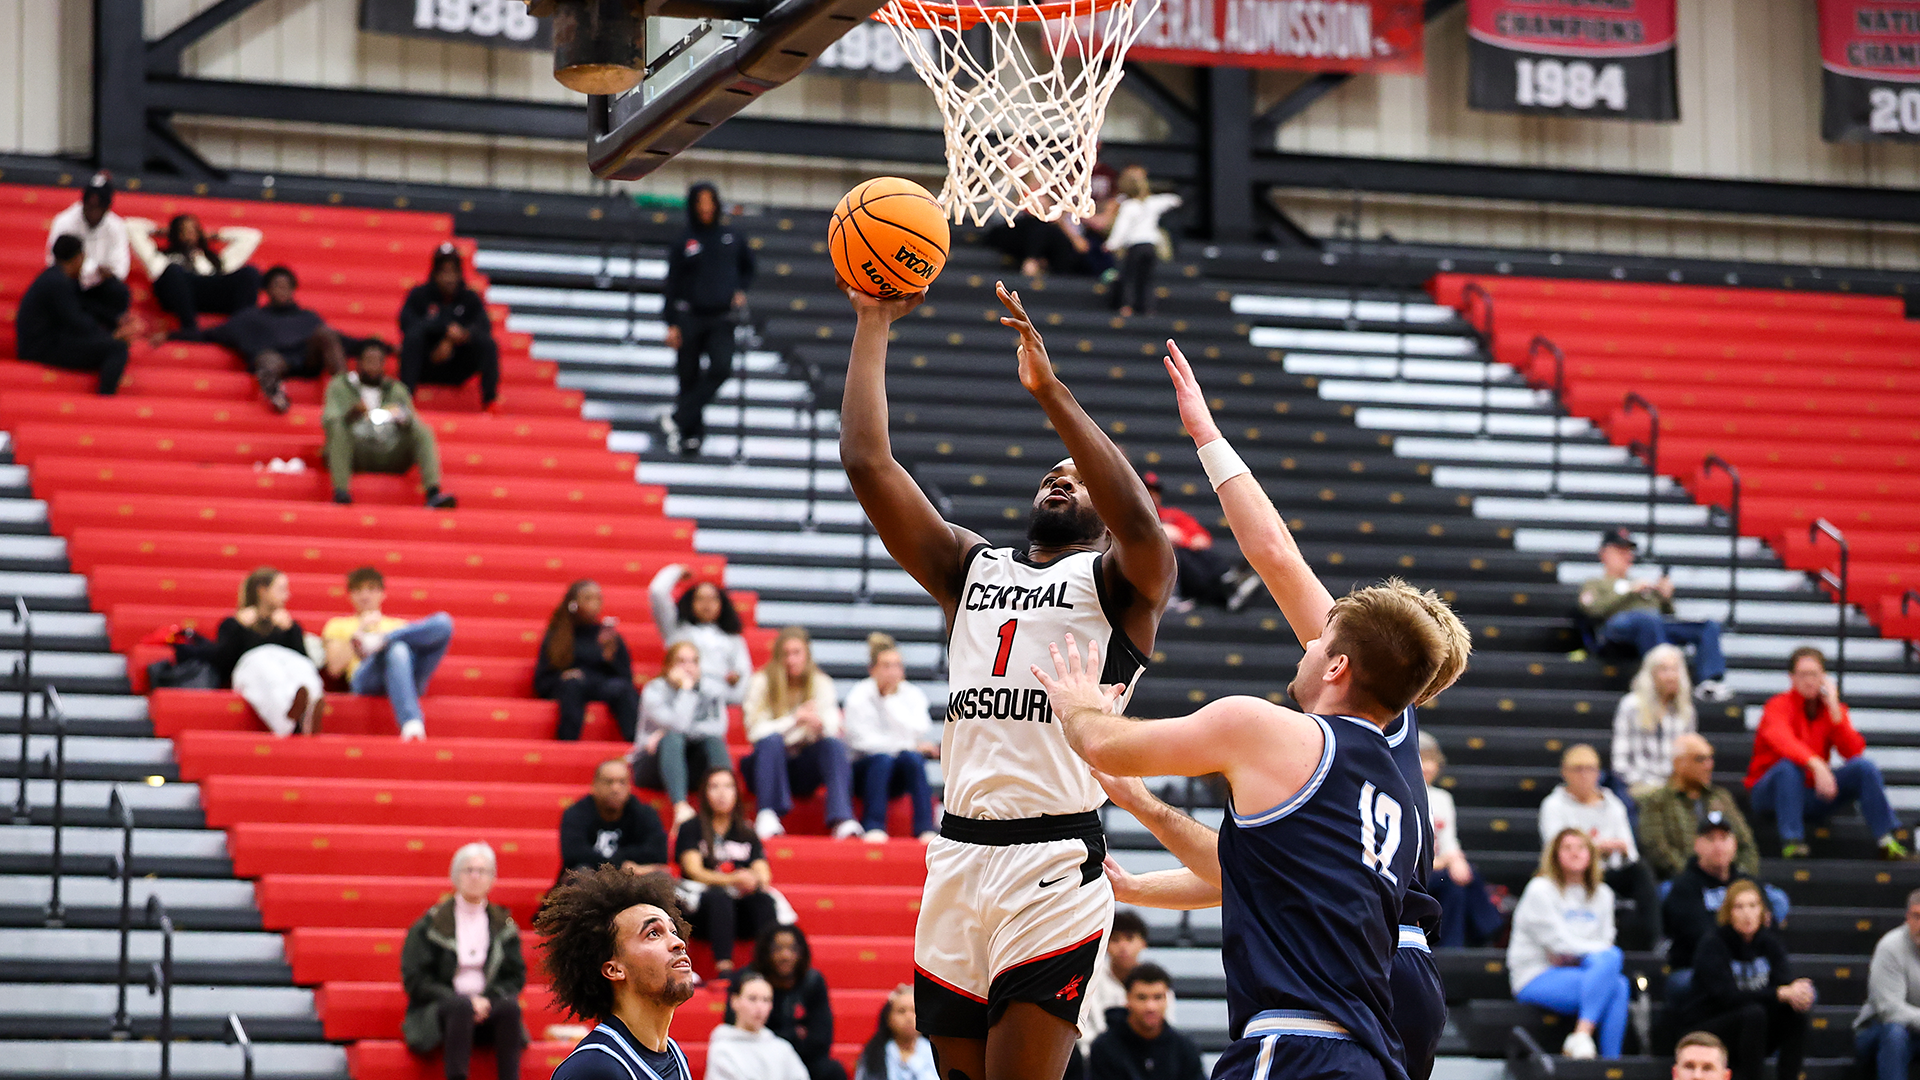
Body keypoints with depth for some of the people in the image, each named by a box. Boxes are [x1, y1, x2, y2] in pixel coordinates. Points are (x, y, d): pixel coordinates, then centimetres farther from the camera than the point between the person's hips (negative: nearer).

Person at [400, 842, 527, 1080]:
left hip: (487, 1007, 2)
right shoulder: (431, 924, 4)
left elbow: (516, 976, 10)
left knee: (509, 1005, -31)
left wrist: (488, 999, -11)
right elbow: (414, 979, -2)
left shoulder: (502, 925, 13)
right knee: (461, 1006, -37)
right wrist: (460, 999, -14)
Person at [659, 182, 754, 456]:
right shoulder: (684, 243, 2)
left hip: (721, 320, 1)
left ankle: (679, 418, -15)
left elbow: (748, 267, 23)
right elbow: (672, 286, 4)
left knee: (721, 369, -21)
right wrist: (672, 325, -3)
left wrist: (741, 290, 4)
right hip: (689, 318, -1)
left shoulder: (732, 238, 7)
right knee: (689, 378, 1)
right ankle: (692, 434, 12)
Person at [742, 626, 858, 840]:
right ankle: (767, 817, -38)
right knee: (772, 741, -33)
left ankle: (842, 818, -40)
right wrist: (795, 720, -26)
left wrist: (820, 725, -33)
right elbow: (755, 731, -15)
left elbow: (833, 729, -9)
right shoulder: (761, 683, -4)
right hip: (771, 761, -2)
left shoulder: (821, 684, 2)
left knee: (835, 743, -26)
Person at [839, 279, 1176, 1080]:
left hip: (1055, 867, -5)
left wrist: (1051, 393, -22)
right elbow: (867, 463, 12)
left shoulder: (1119, 583, 7)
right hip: (956, 860, 5)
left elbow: (1139, 522, -18)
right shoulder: (970, 567, 21)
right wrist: (872, 326, 8)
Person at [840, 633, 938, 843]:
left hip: (899, 778, 2)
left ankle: (926, 827, -33)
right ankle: (874, 826, -32)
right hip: (866, 770, -2)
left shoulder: (913, 695, 4)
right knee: (882, 758, -35)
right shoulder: (859, 696, -4)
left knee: (912, 758, -31)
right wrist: (909, 745, -14)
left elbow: (920, 732, -13)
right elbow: (862, 741, -12)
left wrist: (892, 699, -13)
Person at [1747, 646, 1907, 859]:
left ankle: (1886, 840, -17)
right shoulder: (1779, 705, -9)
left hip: (1814, 795, 4)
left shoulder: (1833, 710, 7)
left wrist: (1834, 711, -13)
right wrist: (1816, 764, -47)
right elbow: (1783, 741, -31)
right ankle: (1791, 840, -39)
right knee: (1789, 766, -37)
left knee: (1865, 767, -16)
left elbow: (1855, 752, -7)